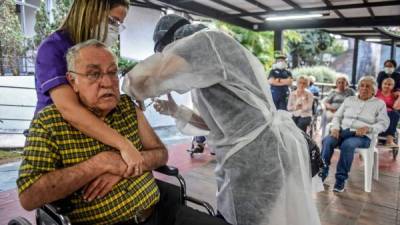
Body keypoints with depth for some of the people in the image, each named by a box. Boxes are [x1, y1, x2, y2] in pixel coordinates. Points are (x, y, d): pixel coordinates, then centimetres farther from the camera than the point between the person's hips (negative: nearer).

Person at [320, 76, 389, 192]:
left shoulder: (379, 103, 12)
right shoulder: (349, 99, 20)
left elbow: (383, 123, 1)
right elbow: (337, 116, 15)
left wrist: (367, 128, -17)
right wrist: (335, 128, -5)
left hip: (362, 136, -3)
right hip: (343, 131, 3)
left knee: (347, 145, -37)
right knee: (327, 141, -30)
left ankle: (341, 179, -25)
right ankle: (321, 173, -24)